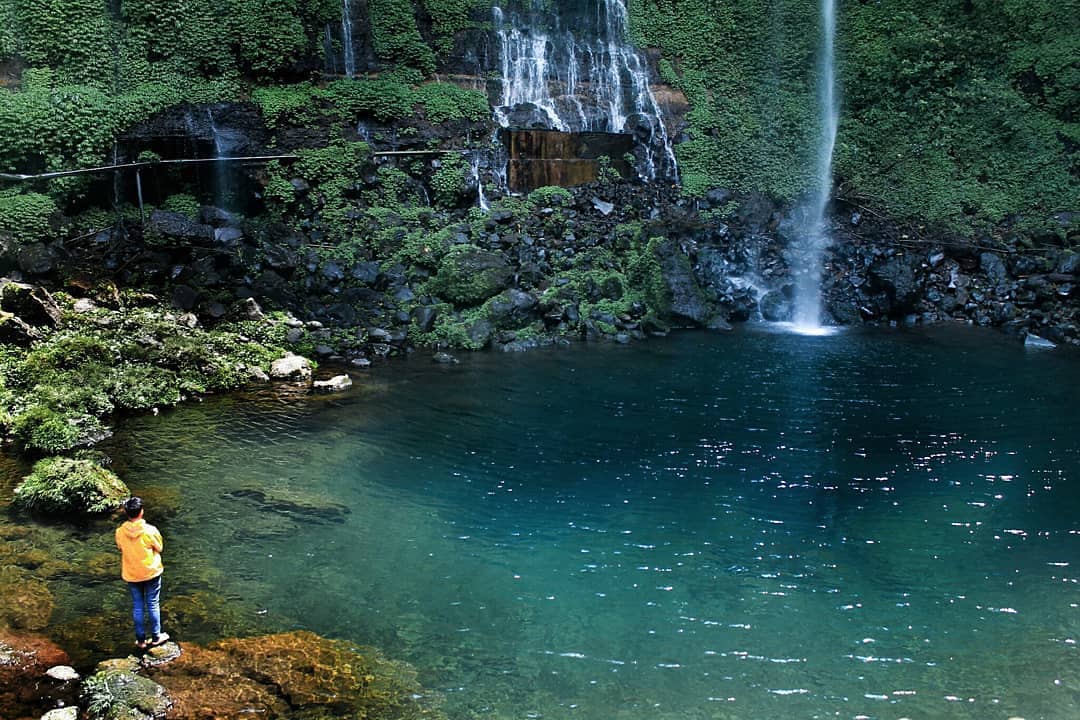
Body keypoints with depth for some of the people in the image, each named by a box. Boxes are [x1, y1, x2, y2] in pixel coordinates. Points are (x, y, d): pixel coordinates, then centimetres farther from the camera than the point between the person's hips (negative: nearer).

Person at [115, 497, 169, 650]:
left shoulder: (120, 532, -14)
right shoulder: (150, 530, -22)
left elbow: (121, 549, 2)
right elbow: (159, 548, -8)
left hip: (131, 575, 2)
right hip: (151, 572, -2)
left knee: (137, 607, 14)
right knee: (153, 604, 13)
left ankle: (141, 640, 22)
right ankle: (156, 637, 24)